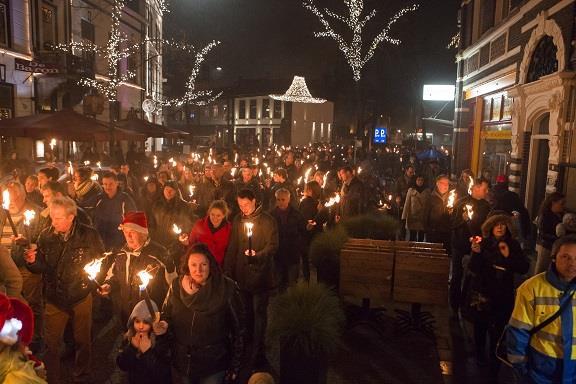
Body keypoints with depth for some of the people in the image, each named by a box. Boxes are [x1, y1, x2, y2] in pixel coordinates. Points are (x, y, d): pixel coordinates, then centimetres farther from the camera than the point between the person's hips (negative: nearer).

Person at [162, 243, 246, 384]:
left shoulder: (227, 288, -16)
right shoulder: (177, 286, -5)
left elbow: (239, 327, -11)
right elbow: (166, 314, 9)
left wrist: (235, 365, -7)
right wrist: (164, 324, -13)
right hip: (182, 363, 3)